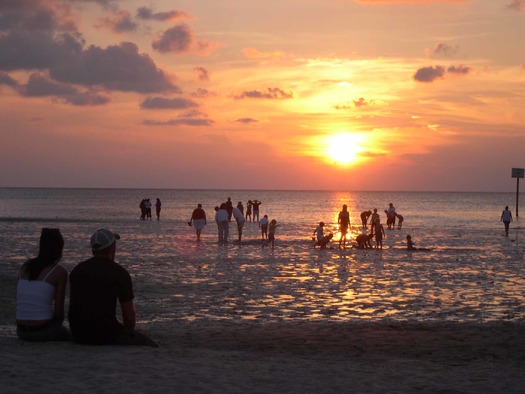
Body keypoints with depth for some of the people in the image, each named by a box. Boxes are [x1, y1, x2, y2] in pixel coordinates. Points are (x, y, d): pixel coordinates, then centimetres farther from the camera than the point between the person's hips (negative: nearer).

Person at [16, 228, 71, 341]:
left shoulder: (25, 266, 9)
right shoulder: (60, 272, -9)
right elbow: (59, 310, -10)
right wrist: (58, 326, 11)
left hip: (21, 332, 5)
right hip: (44, 331, -5)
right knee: (70, 336, 31)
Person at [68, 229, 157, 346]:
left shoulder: (77, 270, 10)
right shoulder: (119, 273, -7)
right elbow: (129, 316, -6)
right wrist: (127, 334, 14)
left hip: (79, 336, 6)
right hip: (106, 335, -6)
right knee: (151, 347, 10)